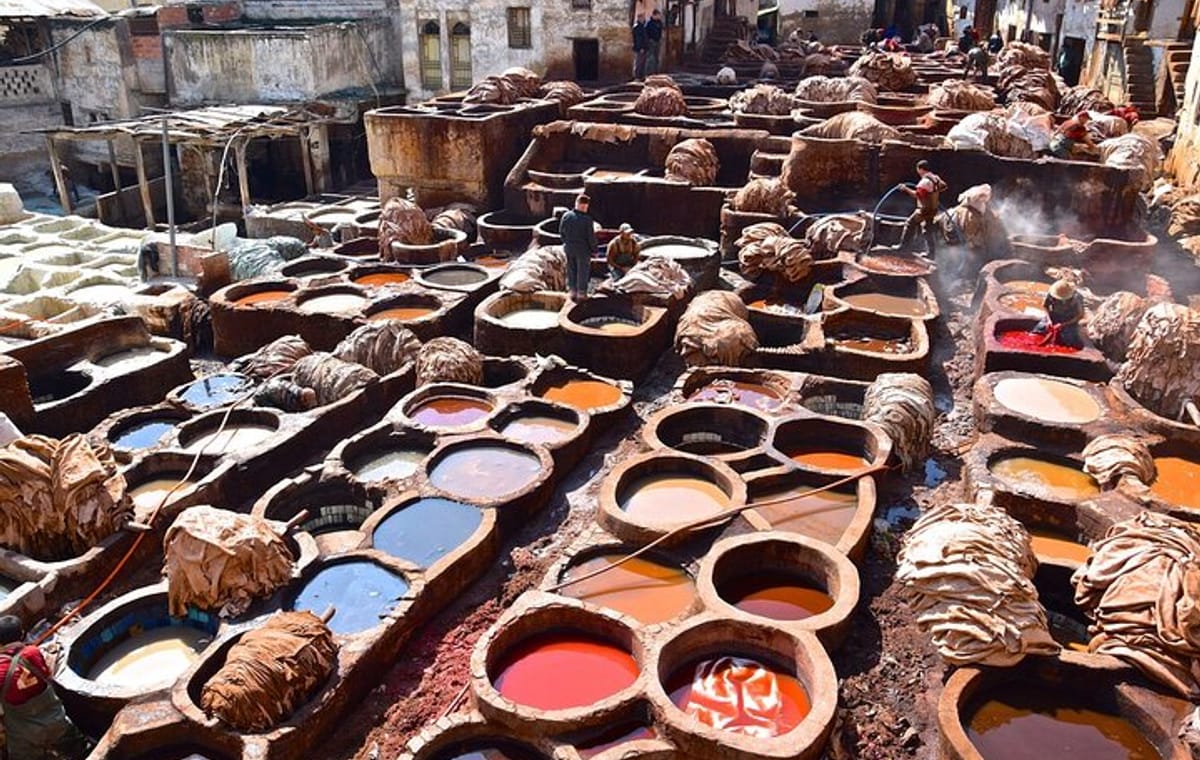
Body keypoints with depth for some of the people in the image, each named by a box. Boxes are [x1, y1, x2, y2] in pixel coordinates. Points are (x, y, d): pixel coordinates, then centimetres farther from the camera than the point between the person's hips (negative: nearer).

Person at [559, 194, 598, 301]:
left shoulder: (566, 216, -5)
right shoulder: (587, 219, -19)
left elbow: (561, 232, 5)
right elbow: (591, 236, -14)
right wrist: (594, 248, -1)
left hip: (569, 248, 5)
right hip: (583, 249, -5)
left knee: (571, 270, 17)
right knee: (583, 272, 8)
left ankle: (572, 292, 24)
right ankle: (581, 293, 15)